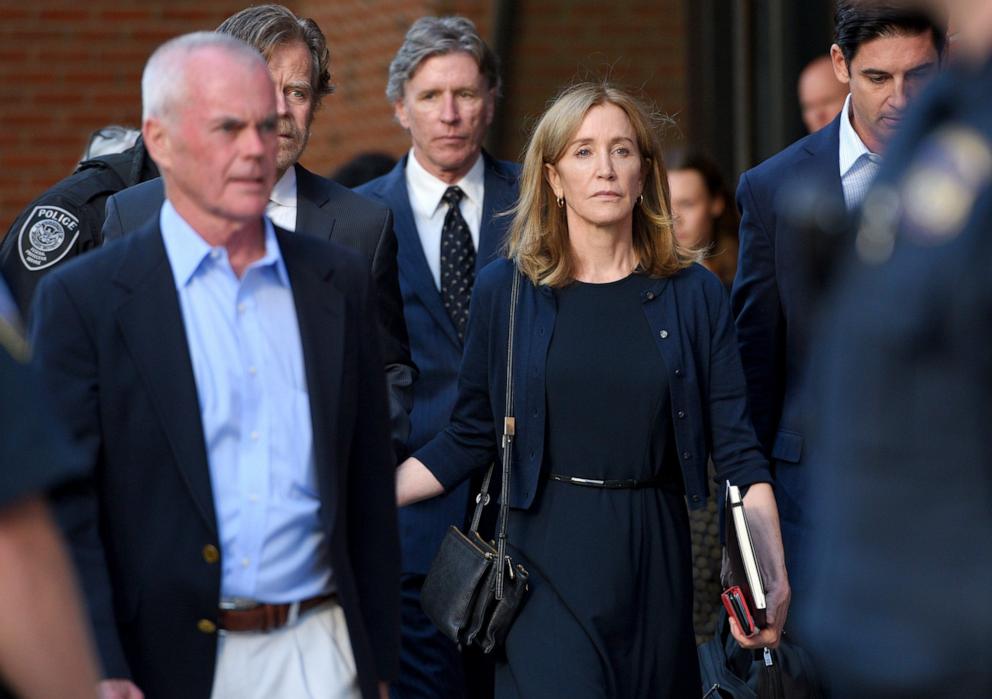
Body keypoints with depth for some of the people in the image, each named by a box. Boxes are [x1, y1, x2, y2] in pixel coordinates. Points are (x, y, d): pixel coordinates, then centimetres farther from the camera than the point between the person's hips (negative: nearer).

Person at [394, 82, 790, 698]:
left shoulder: (693, 294, 3)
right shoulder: (505, 290, 2)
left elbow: (736, 448, 1)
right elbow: (471, 440, 6)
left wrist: (775, 576, -10)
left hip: (655, 556, 2)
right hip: (548, 558, -1)